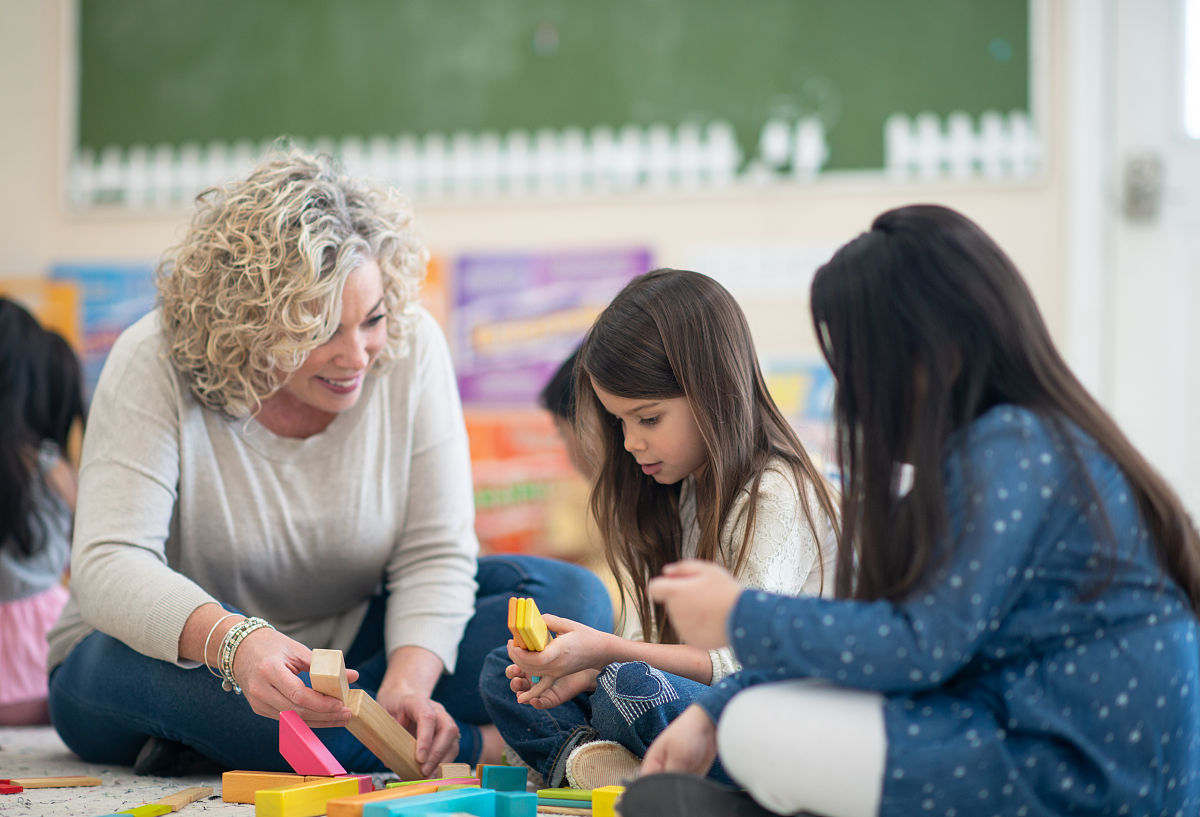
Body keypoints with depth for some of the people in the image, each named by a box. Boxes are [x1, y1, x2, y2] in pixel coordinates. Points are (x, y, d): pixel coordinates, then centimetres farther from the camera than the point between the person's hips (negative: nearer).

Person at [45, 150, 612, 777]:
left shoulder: (410, 347, -13)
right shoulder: (155, 366, -22)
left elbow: (434, 553, -12)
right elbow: (108, 567, -32)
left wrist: (407, 683, -32)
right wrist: (237, 642, -52)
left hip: (351, 641, 4)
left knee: (572, 596, -14)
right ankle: (475, 744, -24)